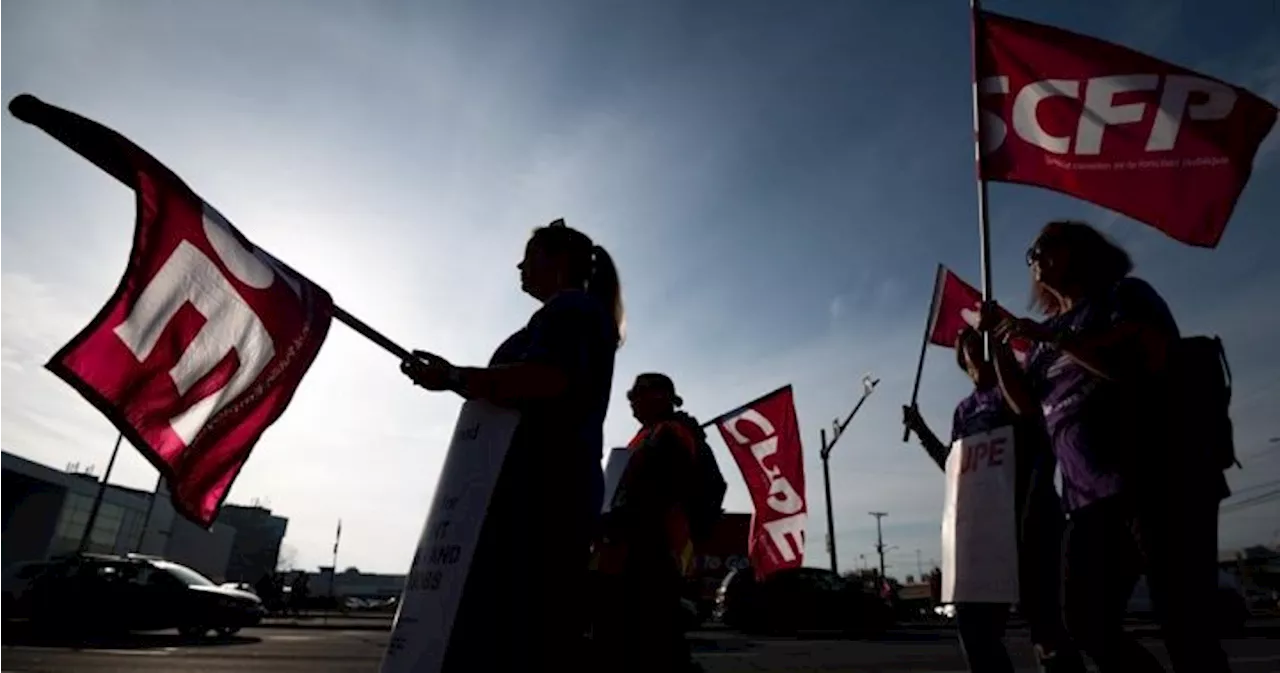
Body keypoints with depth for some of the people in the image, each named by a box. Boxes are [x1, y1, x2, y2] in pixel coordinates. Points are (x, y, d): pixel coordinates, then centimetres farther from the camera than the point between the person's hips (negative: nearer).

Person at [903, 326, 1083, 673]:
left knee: (1041, 613, -7)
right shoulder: (964, 409, 19)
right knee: (973, 617, 5)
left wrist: (1032, 508, -17)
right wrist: (921, 430, 8)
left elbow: (1044, 449, -6)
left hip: (1025, 513, -6)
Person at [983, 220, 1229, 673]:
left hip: (1158, 481, -6)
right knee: (1087, 624, 4)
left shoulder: (1124, 294, 4)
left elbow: (1147, 362, -15)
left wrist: (1052, 336, -15)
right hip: (1091, 496, 7)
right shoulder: (1046, 334, 21)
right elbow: (1027, 406, 12)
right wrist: (998, 342, 6)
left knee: (1185, 627, -6)